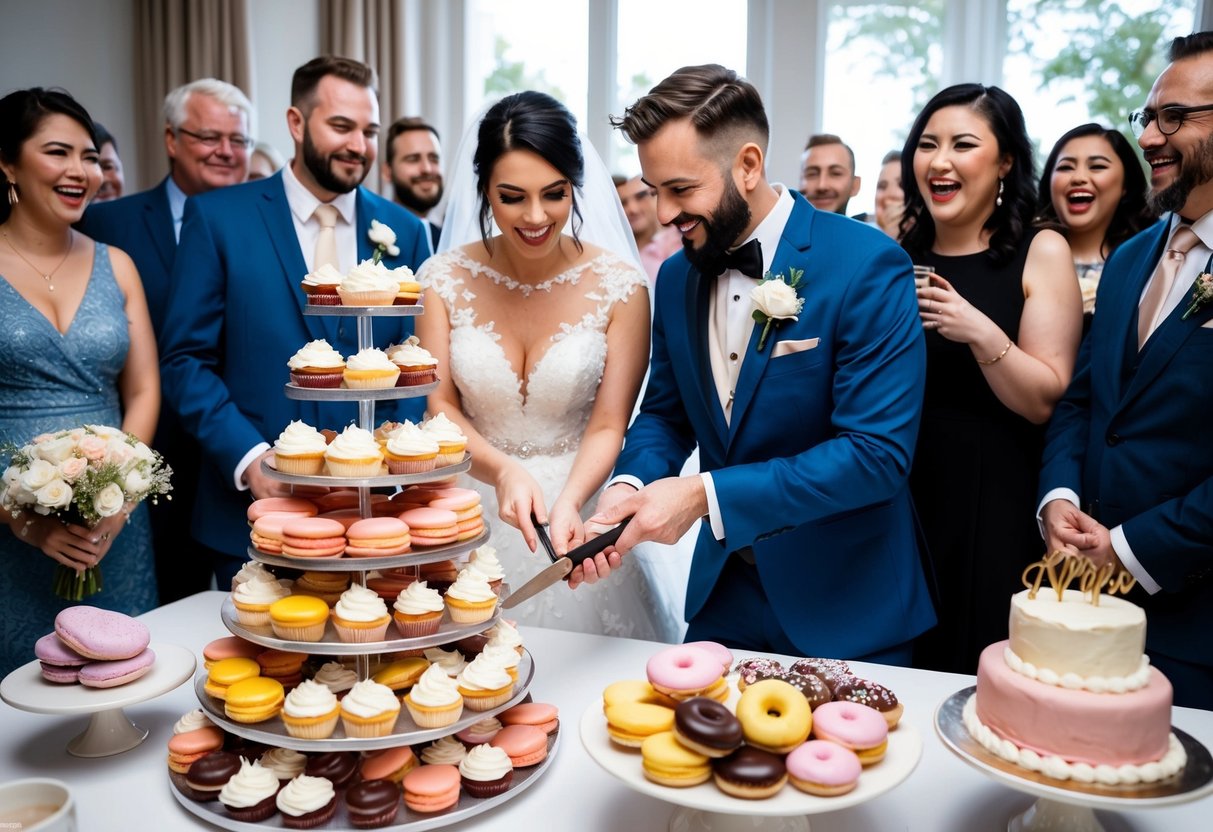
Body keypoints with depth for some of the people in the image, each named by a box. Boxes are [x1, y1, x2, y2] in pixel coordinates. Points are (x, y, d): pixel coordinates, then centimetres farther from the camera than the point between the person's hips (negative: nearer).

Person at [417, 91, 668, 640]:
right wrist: (504, 470, -22)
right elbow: (439, 405, -4)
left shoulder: (619, 286, -10)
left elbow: (608, 426, -10)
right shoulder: (446, 279, -5)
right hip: (473, 515, 1)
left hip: (578, 508, -1)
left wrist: (568, 503, -28)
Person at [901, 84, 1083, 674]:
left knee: (975, 671, 6)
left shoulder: (1040, 253, -4)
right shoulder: (900, 253, 6)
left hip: (992, 502, -3)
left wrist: (981, 334, -23)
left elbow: (1047, 401, -10)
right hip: (899, 495, 4)